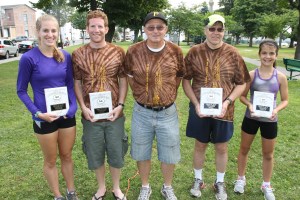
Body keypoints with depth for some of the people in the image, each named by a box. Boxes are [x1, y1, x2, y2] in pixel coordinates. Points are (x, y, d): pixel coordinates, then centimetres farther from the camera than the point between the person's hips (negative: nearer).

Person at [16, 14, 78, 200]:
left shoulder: (66, 56, -2)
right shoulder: (29, 58, -13)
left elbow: (71, 84, 6)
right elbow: (21, 90, -6)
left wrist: (73, 106, -10)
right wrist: (38, 113, -16)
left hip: (67, 115, 4)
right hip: (45, 118, -3)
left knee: (67, 156, 18)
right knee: (51, 160, 14)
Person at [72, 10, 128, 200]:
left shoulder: (118, 52, -2)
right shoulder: (78, 54, -1)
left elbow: (123, 80, 2)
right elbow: (77, 83, 4)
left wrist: (120, 105, -8)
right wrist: (83, 108, -7)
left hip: (114, 115, 0)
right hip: (90, 115, 1)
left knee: (116, 153, 13)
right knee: (95, 155, 15)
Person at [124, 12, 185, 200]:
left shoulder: (175, 51, -5)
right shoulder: (133, 51, -6)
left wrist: (170, 95, 9)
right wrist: (140, 93, 7)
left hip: (168, 112, 0)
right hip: (142, 112, 0)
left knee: (169, 154, 14)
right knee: (142, 154, 15)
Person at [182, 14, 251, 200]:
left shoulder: (233, 54, -4)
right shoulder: (194, 52, -4)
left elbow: (241, 83, 0)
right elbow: (186, 80, 0)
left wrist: (227, 102, -13)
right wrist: (196, 104, -11)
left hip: (224, 110, 1)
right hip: (200, 109, 0)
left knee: (221, 147, 13)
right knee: (200, 145, 14)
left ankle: (220, 183, 35)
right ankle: (198, 180, 35)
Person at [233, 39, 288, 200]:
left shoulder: (281, 77, -7)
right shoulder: (251, 74, -8)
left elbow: (285, 100, -1)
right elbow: (242, 96, -3)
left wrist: (276, 110, -20)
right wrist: (249, 105, -23)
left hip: (269, 120, 1)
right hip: (251, 118, 0)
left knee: (268, 154, 15)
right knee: (244, 149, 14)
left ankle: (266, 185, 36)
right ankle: (241, 179, 36)